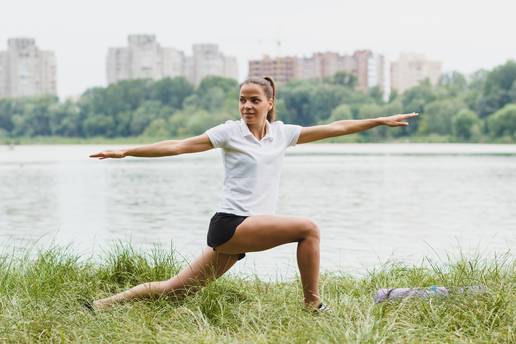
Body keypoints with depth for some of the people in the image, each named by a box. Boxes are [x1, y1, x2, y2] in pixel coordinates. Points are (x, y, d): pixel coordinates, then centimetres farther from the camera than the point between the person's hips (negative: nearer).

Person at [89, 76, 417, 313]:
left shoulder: (282, 133, 10)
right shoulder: (230, 131, -3)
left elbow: (334, 128, 12)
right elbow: (179, 146, -5)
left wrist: (380, 121, 11)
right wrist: (125, 152, -11)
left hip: (249, 228, 6)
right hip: (229, 224, -6)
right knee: (308, 228, -17)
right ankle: (313, 304, -9)